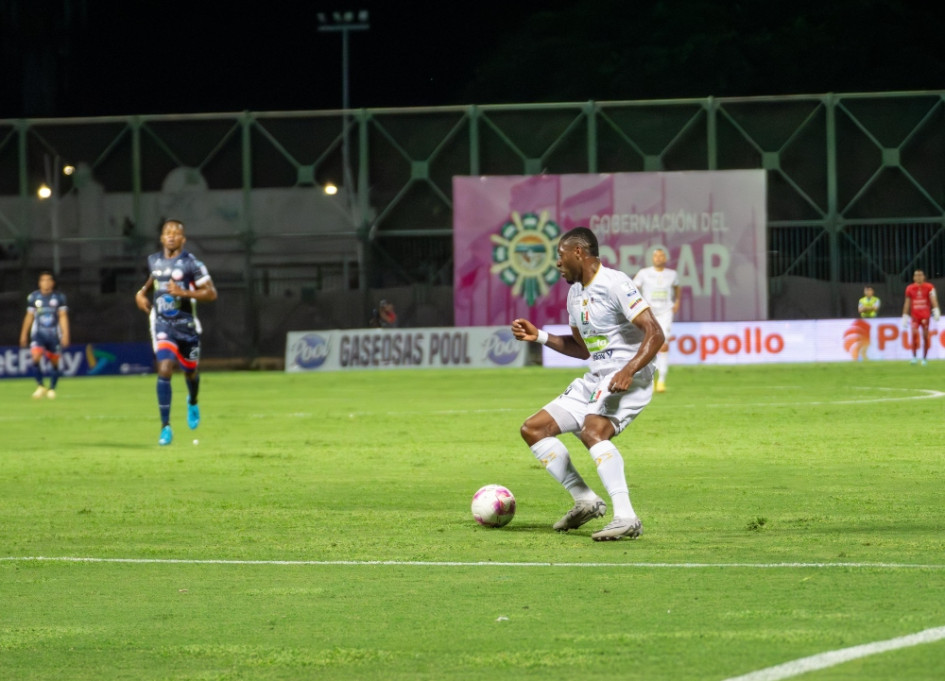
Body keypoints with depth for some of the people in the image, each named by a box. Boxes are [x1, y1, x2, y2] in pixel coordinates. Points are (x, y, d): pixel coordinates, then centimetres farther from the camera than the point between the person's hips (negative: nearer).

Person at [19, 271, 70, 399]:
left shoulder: (59, 297, 1)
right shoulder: (33, 297, 3)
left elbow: (63, 316, 0)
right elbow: (29, 316, 12)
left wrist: (65, 335, -9)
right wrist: (24, 334, 15)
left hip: (54, 334, 0)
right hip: (38, 334, 0)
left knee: (54, 363, 4)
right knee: (35, 358, -19)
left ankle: (52, 389, 21)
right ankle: (40, 386, -4)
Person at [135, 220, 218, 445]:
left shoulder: (191, 263, -11)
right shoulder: (154, 260, 4)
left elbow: (211, 293, -13)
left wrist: (184, 292, -24)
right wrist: (142, 292, 10)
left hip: (186, 325, -1)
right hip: (162, 325, 1)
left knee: (190, 371, 17)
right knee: (164, 371, -17)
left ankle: (192, 402, 53)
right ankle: (165, 426, -14)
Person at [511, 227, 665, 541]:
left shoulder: (614, 284, -14)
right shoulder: (575, 293, 15)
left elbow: (655, 335, -21)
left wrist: (628, 371, -33)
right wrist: (539, 336, 18)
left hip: (628, 381, -10)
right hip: (595, 380, 10)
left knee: (592, 430, -36)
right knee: (533, 429, 7)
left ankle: (626, 517, -40)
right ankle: (585, 501, 10)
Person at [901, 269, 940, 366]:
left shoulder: (929, 287, 0)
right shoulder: (910, 288, 5)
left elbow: (933, 299, -12)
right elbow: (907, 303, 11)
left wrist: (936, 310, -28)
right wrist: (905, 317, 9)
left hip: (925, 316, 0)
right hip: (915, 316, 1)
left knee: (925, 336, 2)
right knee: (914, 333, -18)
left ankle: (925, 358, 14)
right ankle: (914, 357, -11)